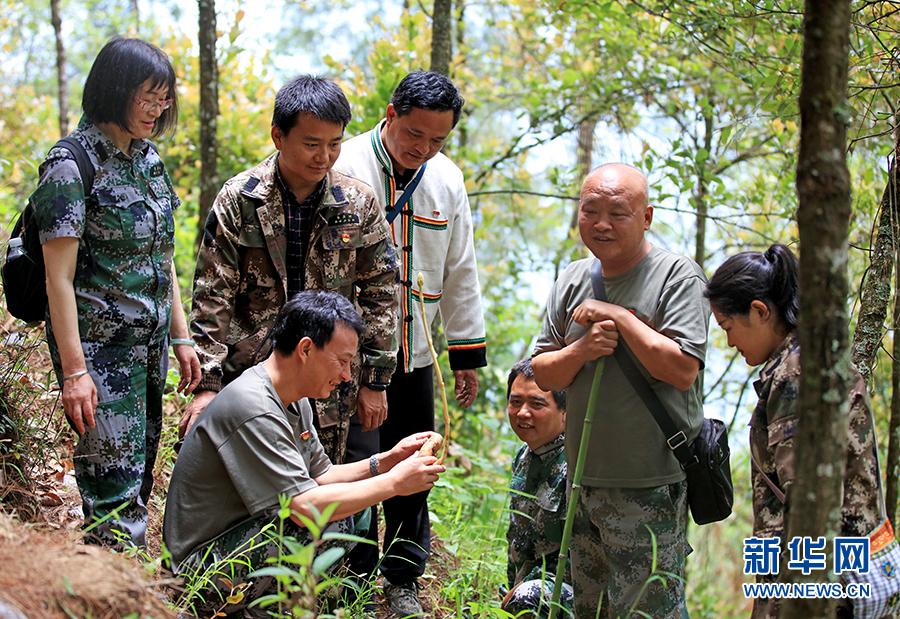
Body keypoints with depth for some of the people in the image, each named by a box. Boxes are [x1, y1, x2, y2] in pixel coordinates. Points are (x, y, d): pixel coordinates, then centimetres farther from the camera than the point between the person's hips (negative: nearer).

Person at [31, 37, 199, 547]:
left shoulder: (148, 158, 11)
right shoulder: (71, 166, -12)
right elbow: (59, 277, -14)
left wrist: (181, 337, 15)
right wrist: (74, 369, -18)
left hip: (150, 342, 8)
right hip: (100, 345, -8)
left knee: (141, 475, 11)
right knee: (116, 486, -8)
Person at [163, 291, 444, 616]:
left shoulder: (296, 400, 7)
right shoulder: (253, 409, -26)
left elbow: (321, 475, 14)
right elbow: (306, 507, -30)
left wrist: (386, 461, 0)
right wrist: (393, 482, -21)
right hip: (204, 565, -10)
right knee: (329, 523, -27)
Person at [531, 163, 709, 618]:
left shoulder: (677, 276, -10)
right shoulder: (572, 280, 9)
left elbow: (682, 370, -20)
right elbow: (544, 376, 11)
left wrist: (616, 316, -16)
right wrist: (580, 351, -11)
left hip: (650, 489, -7)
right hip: (583, 479, 7)